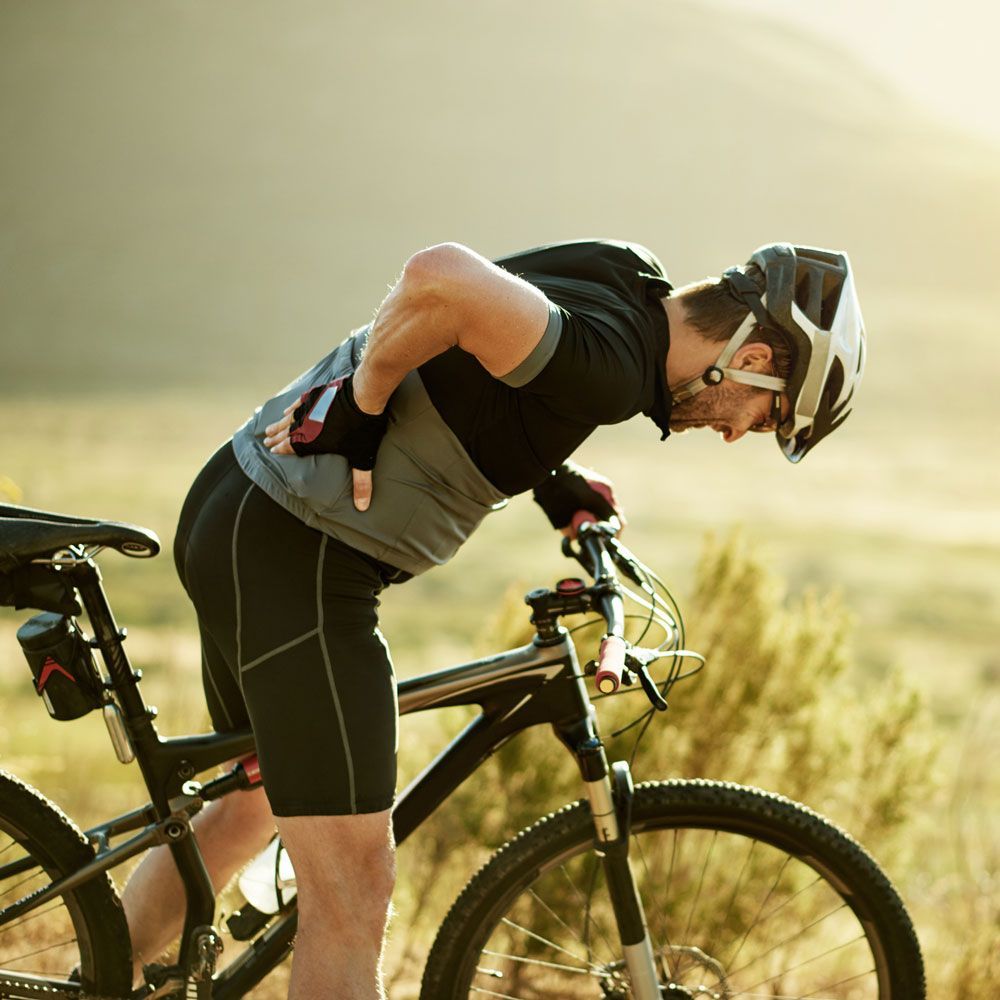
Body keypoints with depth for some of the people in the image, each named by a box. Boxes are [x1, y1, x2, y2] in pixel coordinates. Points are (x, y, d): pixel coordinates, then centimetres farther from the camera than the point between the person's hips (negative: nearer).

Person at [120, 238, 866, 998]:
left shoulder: (625, 274, 7)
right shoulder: (609, 368, -22)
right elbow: (440, 279, -38)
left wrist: (551, 475, 17)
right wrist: (365, 404, -21)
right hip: (297, 557, -10)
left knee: (250, 812, 30)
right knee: (353, 895, -7)